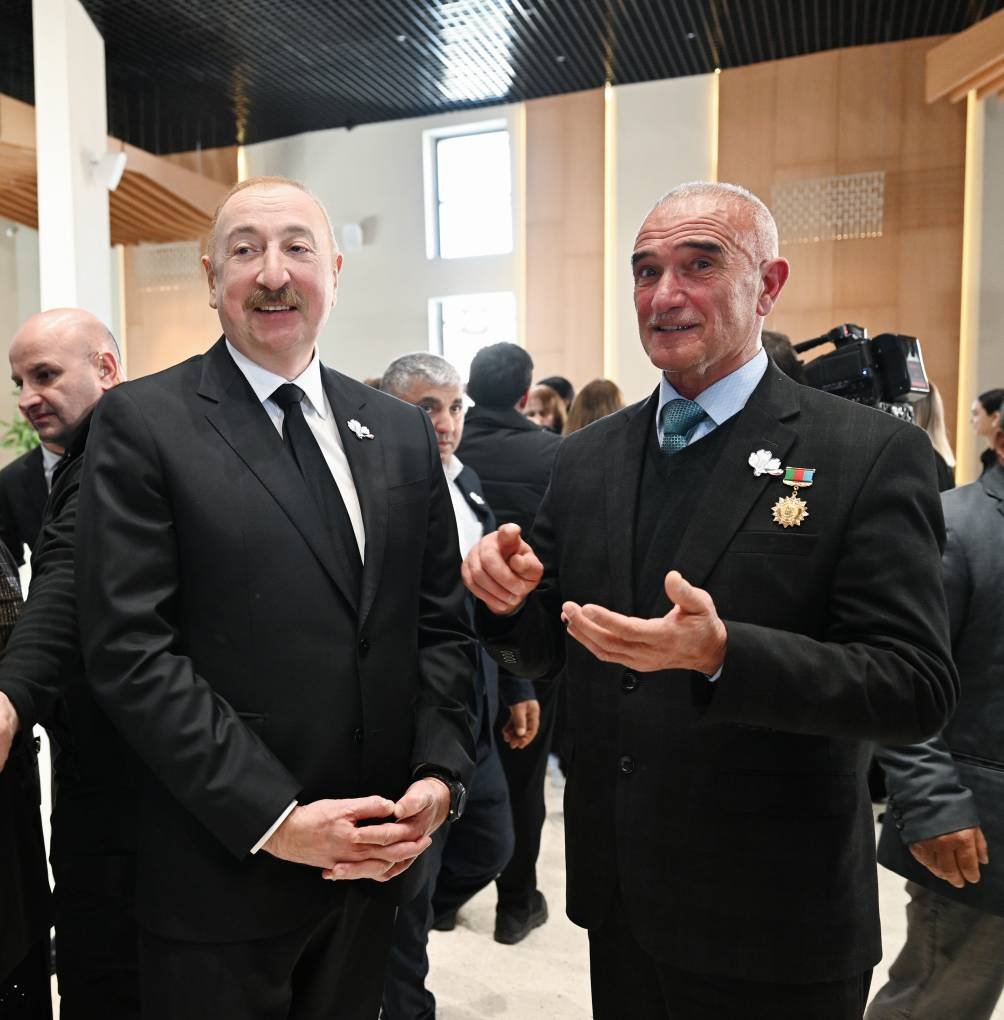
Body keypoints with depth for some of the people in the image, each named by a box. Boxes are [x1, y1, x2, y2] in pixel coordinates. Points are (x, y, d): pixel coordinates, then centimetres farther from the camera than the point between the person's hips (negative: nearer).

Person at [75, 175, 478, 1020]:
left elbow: (443, 623, 6)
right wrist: (274, 819, -17)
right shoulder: (143, 423, -8)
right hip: (223, 871, -4)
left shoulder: (402, 431, 5)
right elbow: (130, 649, -14)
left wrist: (439, 776, -6)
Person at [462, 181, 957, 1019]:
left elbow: (919, 689, -17)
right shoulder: (588, 458, 2)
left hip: (773, 921, -4)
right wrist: (511, 598, -15)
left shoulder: (873, 455, -13)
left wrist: (720, 653, -31)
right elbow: (540, 652, 6)